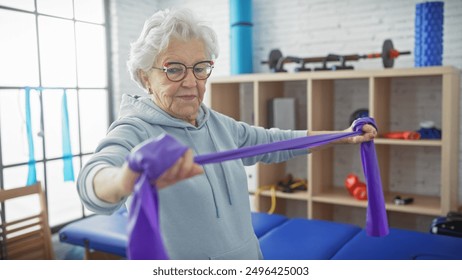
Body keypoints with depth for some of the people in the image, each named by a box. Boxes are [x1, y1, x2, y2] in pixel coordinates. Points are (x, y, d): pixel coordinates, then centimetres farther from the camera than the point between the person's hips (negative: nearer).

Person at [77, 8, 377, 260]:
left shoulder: (218, 123, 0)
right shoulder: (137, 131, -20)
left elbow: (273, 142, 12)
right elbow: (94, 179, -40)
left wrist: (344, 136, 12)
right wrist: (126, 181, -64)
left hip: (246, 255, 6)